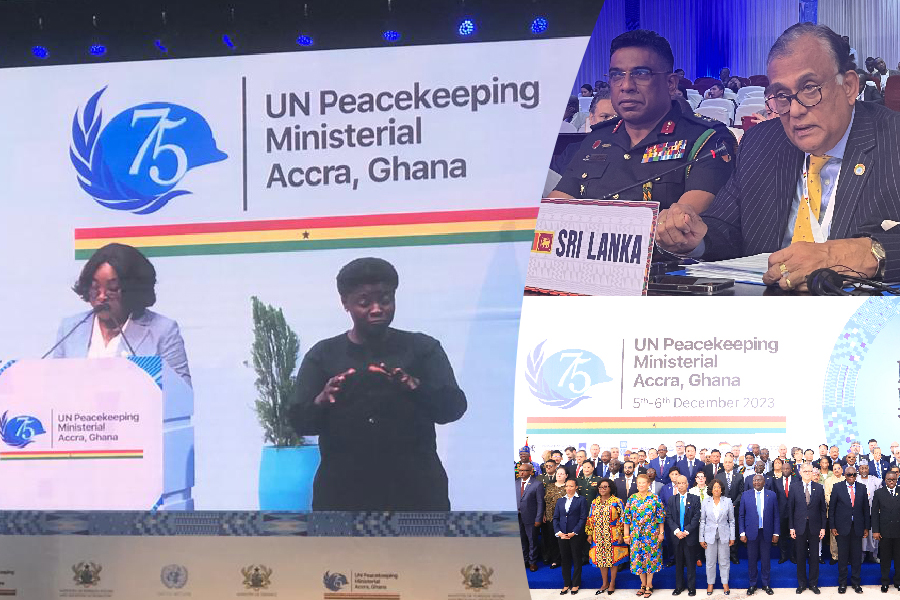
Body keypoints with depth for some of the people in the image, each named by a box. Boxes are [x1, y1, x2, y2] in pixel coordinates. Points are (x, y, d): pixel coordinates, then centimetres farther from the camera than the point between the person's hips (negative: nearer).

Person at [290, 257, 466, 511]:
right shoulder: (323, 355, 11)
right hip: (344, 494, 1)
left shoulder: (422, 348, 9)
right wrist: (322, 401, -20)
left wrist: (414, 386, -24)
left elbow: (452, 407, -3)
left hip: (414, 492, 0)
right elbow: (300, 421, 3)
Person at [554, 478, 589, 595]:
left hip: (576, 536, -4)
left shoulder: (581, 500, -1)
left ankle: (575, 584, 12)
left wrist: (574, 532, -14)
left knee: (577, 560, 3)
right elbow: (555, 518, 10)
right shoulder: (560, 501, 12)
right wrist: (558, 532, -5)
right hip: (562, 536, 4)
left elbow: (583, 518, -6)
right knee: (565, 560, 8)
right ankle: (566, 584, 16)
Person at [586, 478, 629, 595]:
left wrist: (621, 535, -12)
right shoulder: (595, 503, 10)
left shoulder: (617, 502, -3)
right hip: (598, 536, 4)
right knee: (601, 559, 6)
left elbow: (622, 519, -6)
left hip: (613, 536, -4)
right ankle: (605, 583, 17)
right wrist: (589, 534, 8)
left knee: (613, 558, 1)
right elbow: (590, 519, 13)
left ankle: (612, 583, 13)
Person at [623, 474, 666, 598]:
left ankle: (649, 585, 8)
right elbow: (626, 518, 6)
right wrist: (626, 535, 3)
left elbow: (660, 517, 0)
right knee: (638, 559, 5)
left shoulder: (654, 498, -1)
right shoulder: (631, 499, 4)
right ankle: (643, 584, 17)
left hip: (652, 535, -2)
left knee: (650, 558, 0)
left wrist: (661, 533, -4)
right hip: (636, 535, 2)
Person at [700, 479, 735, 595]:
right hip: (710, 535, 0)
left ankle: (725, 583, 18)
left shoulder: (727, 501, -1)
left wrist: (732, 537, 2)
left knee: (724, 560, 5)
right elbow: (702, 521, 4)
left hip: (724, 535, 0)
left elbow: (732, 521, 4)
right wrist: (701, 538, 2)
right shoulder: (706, 502, 0)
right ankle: (710, 583, 18)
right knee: (710, 561, 4)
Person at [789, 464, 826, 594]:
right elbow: (790, 508, 2)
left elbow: (823, 509, 4)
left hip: (814, 527, 0)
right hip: (800, 527, 0)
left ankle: (813, 583, 16)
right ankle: (801, 584, 17)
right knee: (800, 557, 6)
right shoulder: (795, 487, 2)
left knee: (814, 557, 5)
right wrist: (791, 527, -3)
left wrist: (823, 527, -1)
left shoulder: (819, 488, 3)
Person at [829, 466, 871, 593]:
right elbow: (831, 508, 1)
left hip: (857, 527, 2)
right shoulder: (837, 487, 0)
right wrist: (832, 527, -3)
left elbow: (866, 508, 8)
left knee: (857, 556, 6)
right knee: (842, 556, 4)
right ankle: (842, 583, 14)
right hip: (842, 527, -2)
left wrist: (866, 527, 5)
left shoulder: (862, 488, 6)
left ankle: (855, 582, 17)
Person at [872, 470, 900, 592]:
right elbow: (874, 512, 2)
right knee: (885, 558, 6)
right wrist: (875, 530, -4)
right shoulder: (879, 493, 4)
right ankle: (885, 582, 16)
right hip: (885, 531, -1)